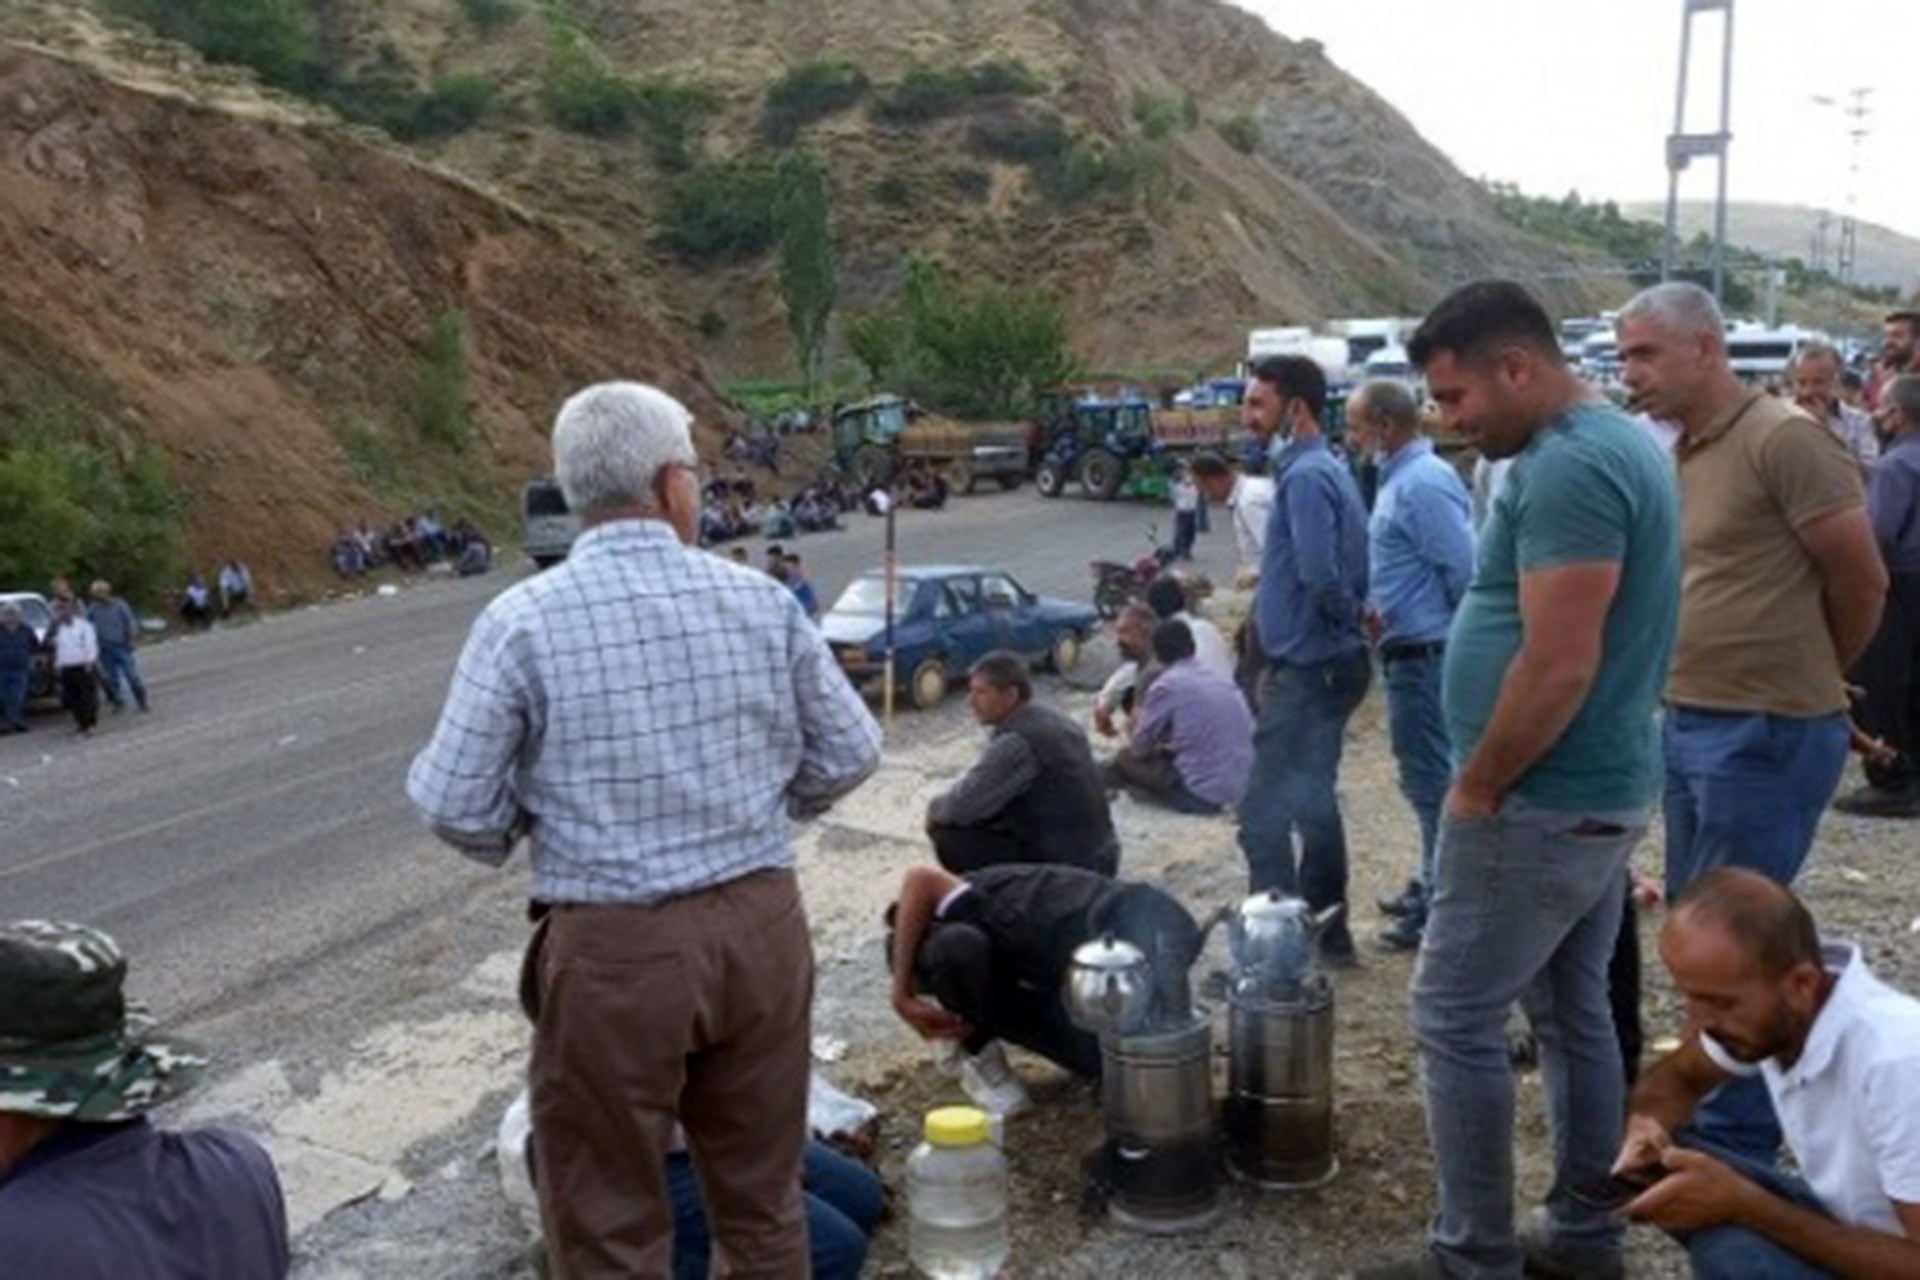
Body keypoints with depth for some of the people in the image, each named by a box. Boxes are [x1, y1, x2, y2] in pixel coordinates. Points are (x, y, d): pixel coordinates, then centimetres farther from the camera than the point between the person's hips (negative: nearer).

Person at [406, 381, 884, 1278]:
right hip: (761, 923, 4)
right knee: (763, 1196, 21)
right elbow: (850, 752, 3)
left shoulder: (522, 621, -11)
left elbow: (452, 802, -8)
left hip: (615, 947, -3)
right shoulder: (763, 601, -3)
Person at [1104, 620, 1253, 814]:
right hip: (1239, 791, 7)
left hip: (1201, 794, -7)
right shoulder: (1224, 682, 11)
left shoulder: (1167, 684, -7)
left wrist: (1139, 723, 24)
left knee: (1125, 760, 11)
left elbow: (1139, 749, -1)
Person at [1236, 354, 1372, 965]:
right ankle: (1325, 932, 26)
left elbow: (1320, 574, -26)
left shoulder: (1305, 475, -17)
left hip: (1307, 668, -10)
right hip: (1318, 663, 10)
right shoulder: (1323, 468, 14)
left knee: (1264, 811, -5)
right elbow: (1345, 569, 17)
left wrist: (1346, 625, -10)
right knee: (1312, 801, 17)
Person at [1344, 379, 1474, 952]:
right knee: (1427, 777, 19)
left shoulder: (1422, 484, -19)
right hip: (1413, 652, 10)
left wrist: (1447, 622, -8)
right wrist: (1386, 610, 11)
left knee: (1432, 781, -1)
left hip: (1424, 656, -10)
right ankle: (1431, 884, 32)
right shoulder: (1402, 478, 12)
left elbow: (1463, 565, -23)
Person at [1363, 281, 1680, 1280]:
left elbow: (1557, 667, -26)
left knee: (1454, 1020, -1)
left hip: (1542, 803, -10)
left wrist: (1476, 789, -14)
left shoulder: (1568, 466, -21)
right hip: (1600, 792, 10)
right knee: (1573, 1012, 17)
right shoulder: (1616, 443, 13)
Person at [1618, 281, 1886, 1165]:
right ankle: (1717, 1107, 32)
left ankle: (1737, 1146, 14)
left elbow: (1861, 582, -10)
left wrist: (1807, 681, 4)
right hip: (1689, 726, 9)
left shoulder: (1782, 438, -14)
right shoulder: (1678, 456, 10)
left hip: (1767, 736, -8)